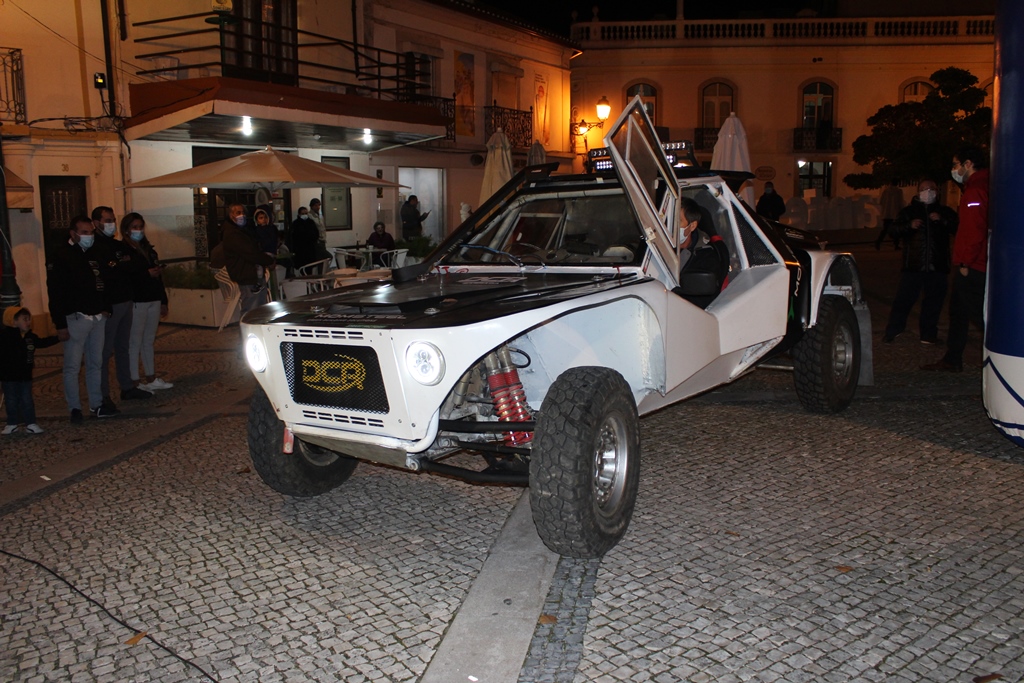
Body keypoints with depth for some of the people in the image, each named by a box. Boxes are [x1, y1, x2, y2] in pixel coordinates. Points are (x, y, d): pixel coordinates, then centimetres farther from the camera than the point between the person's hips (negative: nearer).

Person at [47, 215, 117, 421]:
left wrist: (106, 308, 5)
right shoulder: (61, 256, -8)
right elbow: (55, 292, -11)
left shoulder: (97, 253, 9)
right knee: (73, 366, 0)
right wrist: (60, 324, -14)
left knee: (96, 363, 11)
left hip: (98, 317, 6)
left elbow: (104, 283, 19)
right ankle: (75, 408, 8)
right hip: (76, 318, -6)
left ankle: (97, 405, 19)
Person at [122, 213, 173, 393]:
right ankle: (134, 383, 1)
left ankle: (151, 379, 20)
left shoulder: (148, 249, 17)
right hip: (136, 302, -7)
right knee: (135, 343, -3)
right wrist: (147, 274, -20)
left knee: (148, 341, 14)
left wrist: (163, 301, 16)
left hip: (153, 300, 7)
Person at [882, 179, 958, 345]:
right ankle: (891, 332, 3)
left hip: (937, 267, 1)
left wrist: (942, 220, -14)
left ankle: (929, 334, 15)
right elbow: (895, 229, 3)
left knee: (933, 302, 5)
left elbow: (957, 229, 1)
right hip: (913, 265, -1)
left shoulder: (945, 212, 13)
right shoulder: (908, 212, 13)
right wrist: (910, 225, -15)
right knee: (903, 300, -4)